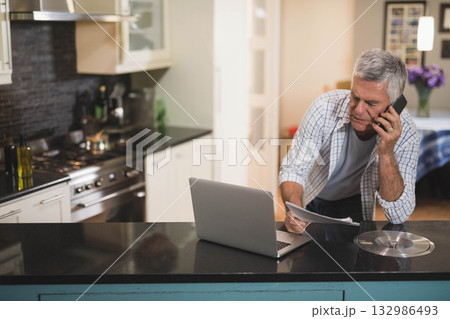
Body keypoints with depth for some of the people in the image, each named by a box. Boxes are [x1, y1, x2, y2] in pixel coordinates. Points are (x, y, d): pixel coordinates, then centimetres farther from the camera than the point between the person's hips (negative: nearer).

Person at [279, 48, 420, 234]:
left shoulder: (406, 134, -23)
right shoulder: (325, 107, -25)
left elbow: (399, 216, -26)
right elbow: (293, 169, -19)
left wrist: (386, 154, -38)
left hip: (354, 205, -1)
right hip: (308, 199, 1)